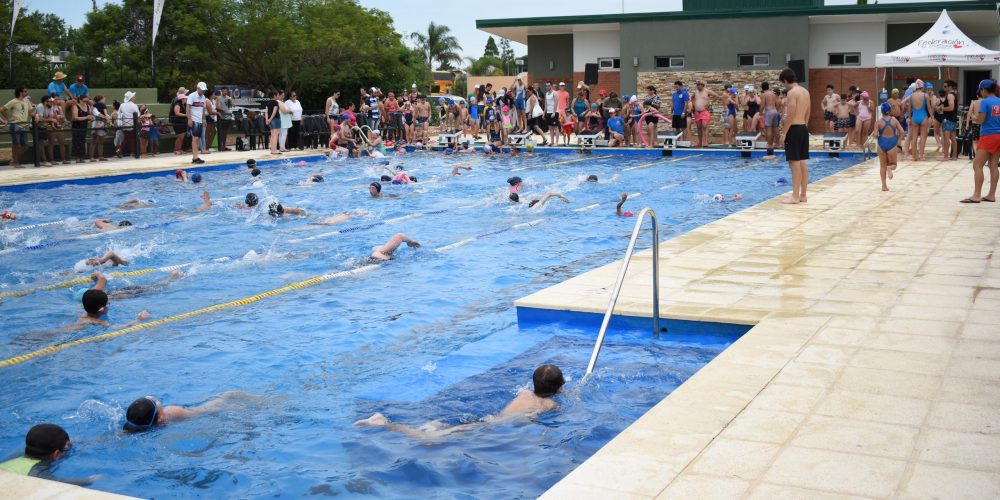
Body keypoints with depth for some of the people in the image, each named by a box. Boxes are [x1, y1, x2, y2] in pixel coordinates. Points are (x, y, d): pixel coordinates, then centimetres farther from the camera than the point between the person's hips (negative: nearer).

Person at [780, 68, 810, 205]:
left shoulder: (792, 92, -14)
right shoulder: (805, 91, 13)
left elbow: (791, 116, -18)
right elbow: (807, 114, 17)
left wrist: (784, 133, -14)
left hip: (794, 129, -9)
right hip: (804, 128, 9)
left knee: (794, 163, -6)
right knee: (802, 163, 11)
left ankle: (795, 196, -4)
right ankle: (803, 195, 15)